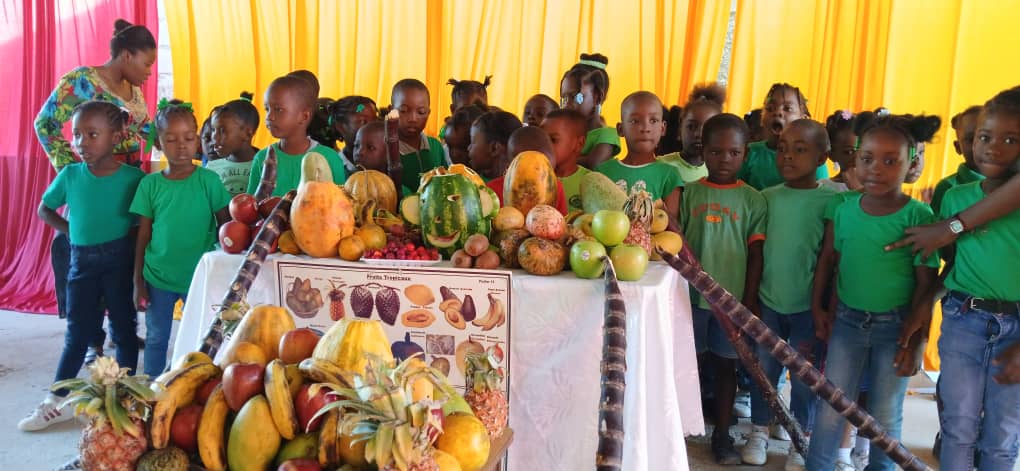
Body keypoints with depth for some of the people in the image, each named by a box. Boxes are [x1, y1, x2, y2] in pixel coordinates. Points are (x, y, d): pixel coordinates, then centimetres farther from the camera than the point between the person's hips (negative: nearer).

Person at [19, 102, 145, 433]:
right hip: (82, 260, 3)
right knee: (78, 333, 11)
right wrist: (73, 231, 3)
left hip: (119, 259, -3)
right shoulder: (70, 175, -2)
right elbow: (44, 210, 13)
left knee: (123, 329, 8)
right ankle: (56, 402, 22)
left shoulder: (133, 177, -10)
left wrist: (132, 235, -17)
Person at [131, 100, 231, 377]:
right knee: (156, 339, 15)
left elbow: (225, 227, -1)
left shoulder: (209, 180, -6)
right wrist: (138, 281, 4)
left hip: (198, 276, -2)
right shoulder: (150, 184, -1)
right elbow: (143, 236, 4)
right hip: (157, 278, 2)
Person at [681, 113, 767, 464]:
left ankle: (722, 434, 23)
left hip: (732, 297, 0)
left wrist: (750, 301, -3)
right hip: (693, 294, 0)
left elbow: (756, 254, 0)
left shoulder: (753, 200, 0)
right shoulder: (690, 192, 0)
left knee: (726, 365, 11)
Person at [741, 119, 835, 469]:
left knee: (806, 376, 10)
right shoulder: (766, 197, 2)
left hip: (808, 307, -3)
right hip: (767, 303, 3)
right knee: (763, 371, 13)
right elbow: (755, 253, 6)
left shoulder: (830, 201, -8)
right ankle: (759, 432, 31)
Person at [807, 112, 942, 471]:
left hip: (895, 325, -2)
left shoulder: (919, 216, -13)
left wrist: (915, 340, -10)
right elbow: (827, 261, 7)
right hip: (846, 320, 3)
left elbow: (926, 285, -10)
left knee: (885, 416, 11)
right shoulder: (842, 207, -3)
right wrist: (818, 309, 8)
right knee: (830, 409, 8)